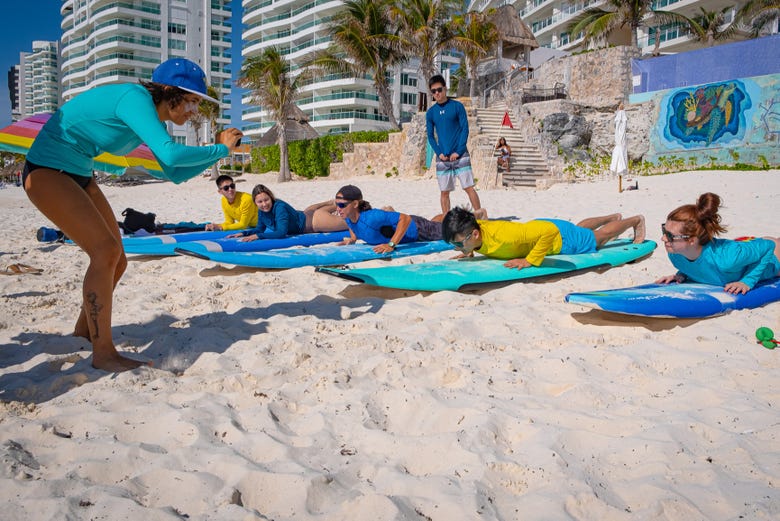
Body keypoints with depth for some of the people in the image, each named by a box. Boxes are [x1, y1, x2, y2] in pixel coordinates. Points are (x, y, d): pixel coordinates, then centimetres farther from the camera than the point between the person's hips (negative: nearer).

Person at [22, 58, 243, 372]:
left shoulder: (154, 117, 4)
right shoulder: (135, 99, -24)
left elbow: (175, 174, 9)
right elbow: (171, 155, -38)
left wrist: (218, 151, -1)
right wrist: (221, 150, -24)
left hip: (78, 176, 9)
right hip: (46, 171, -9)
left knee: (116, 261, 5)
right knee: (106, 250, -21)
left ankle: (84, 330, 27)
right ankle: (103, 354, -13)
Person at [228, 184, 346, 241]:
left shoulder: (279, 207, -35)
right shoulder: (261, 211, -14)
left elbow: (281, 233, -42)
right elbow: (260, 229, 1)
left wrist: (257, 236, -44)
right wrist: (243, 233, -13)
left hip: (315, 220, -7)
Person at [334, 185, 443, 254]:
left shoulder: (371, 217, -44)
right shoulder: (347, 217, -20)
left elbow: (406, 219, -45)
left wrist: (391, 245, -50)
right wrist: (353, 238, -12)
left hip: (417, 229, -7)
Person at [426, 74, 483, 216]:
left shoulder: (457, 106, 0)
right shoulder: (430, 112, 8)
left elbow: (465, 128, -3)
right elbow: (430, 136, 10)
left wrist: (458, 151, -11)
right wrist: (439, 153, -6)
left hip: (460, 155, -3)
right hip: (442, 158, 3)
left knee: (469, 187, -7)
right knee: (444, 192, 4)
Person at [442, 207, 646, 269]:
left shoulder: (502, 235, -48)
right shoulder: (471, 227, -26)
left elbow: (549, 231, -48)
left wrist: (530, 260, -46)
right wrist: (470, 251, -9)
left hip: (559, 238, -7)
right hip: (536, 224, 7)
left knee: (598, 238, 22)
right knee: (579, 228, 36)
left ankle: (636, 220, 48)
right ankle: (614, 217, 63)